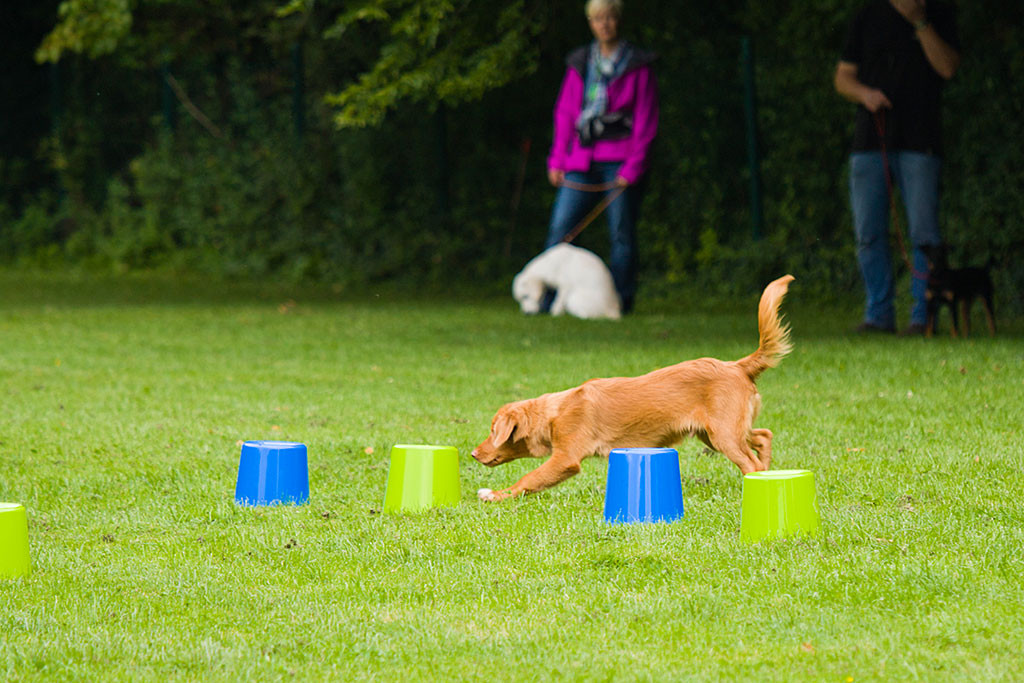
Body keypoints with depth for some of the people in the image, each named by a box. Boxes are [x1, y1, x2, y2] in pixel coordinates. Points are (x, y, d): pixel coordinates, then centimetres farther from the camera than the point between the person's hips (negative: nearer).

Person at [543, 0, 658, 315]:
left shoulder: (637, 65, 1)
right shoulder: (579, 64, 13)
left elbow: (646, 120, -2)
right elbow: (565, 113, 15)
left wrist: (632, 167, -9)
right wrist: (557, 160, 6)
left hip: (620, 161, -4)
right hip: (582, 161, 4)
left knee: (622, 234, -2)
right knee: (560, 227, -3)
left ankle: (621, 299, 6)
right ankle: (547, 299, 1)